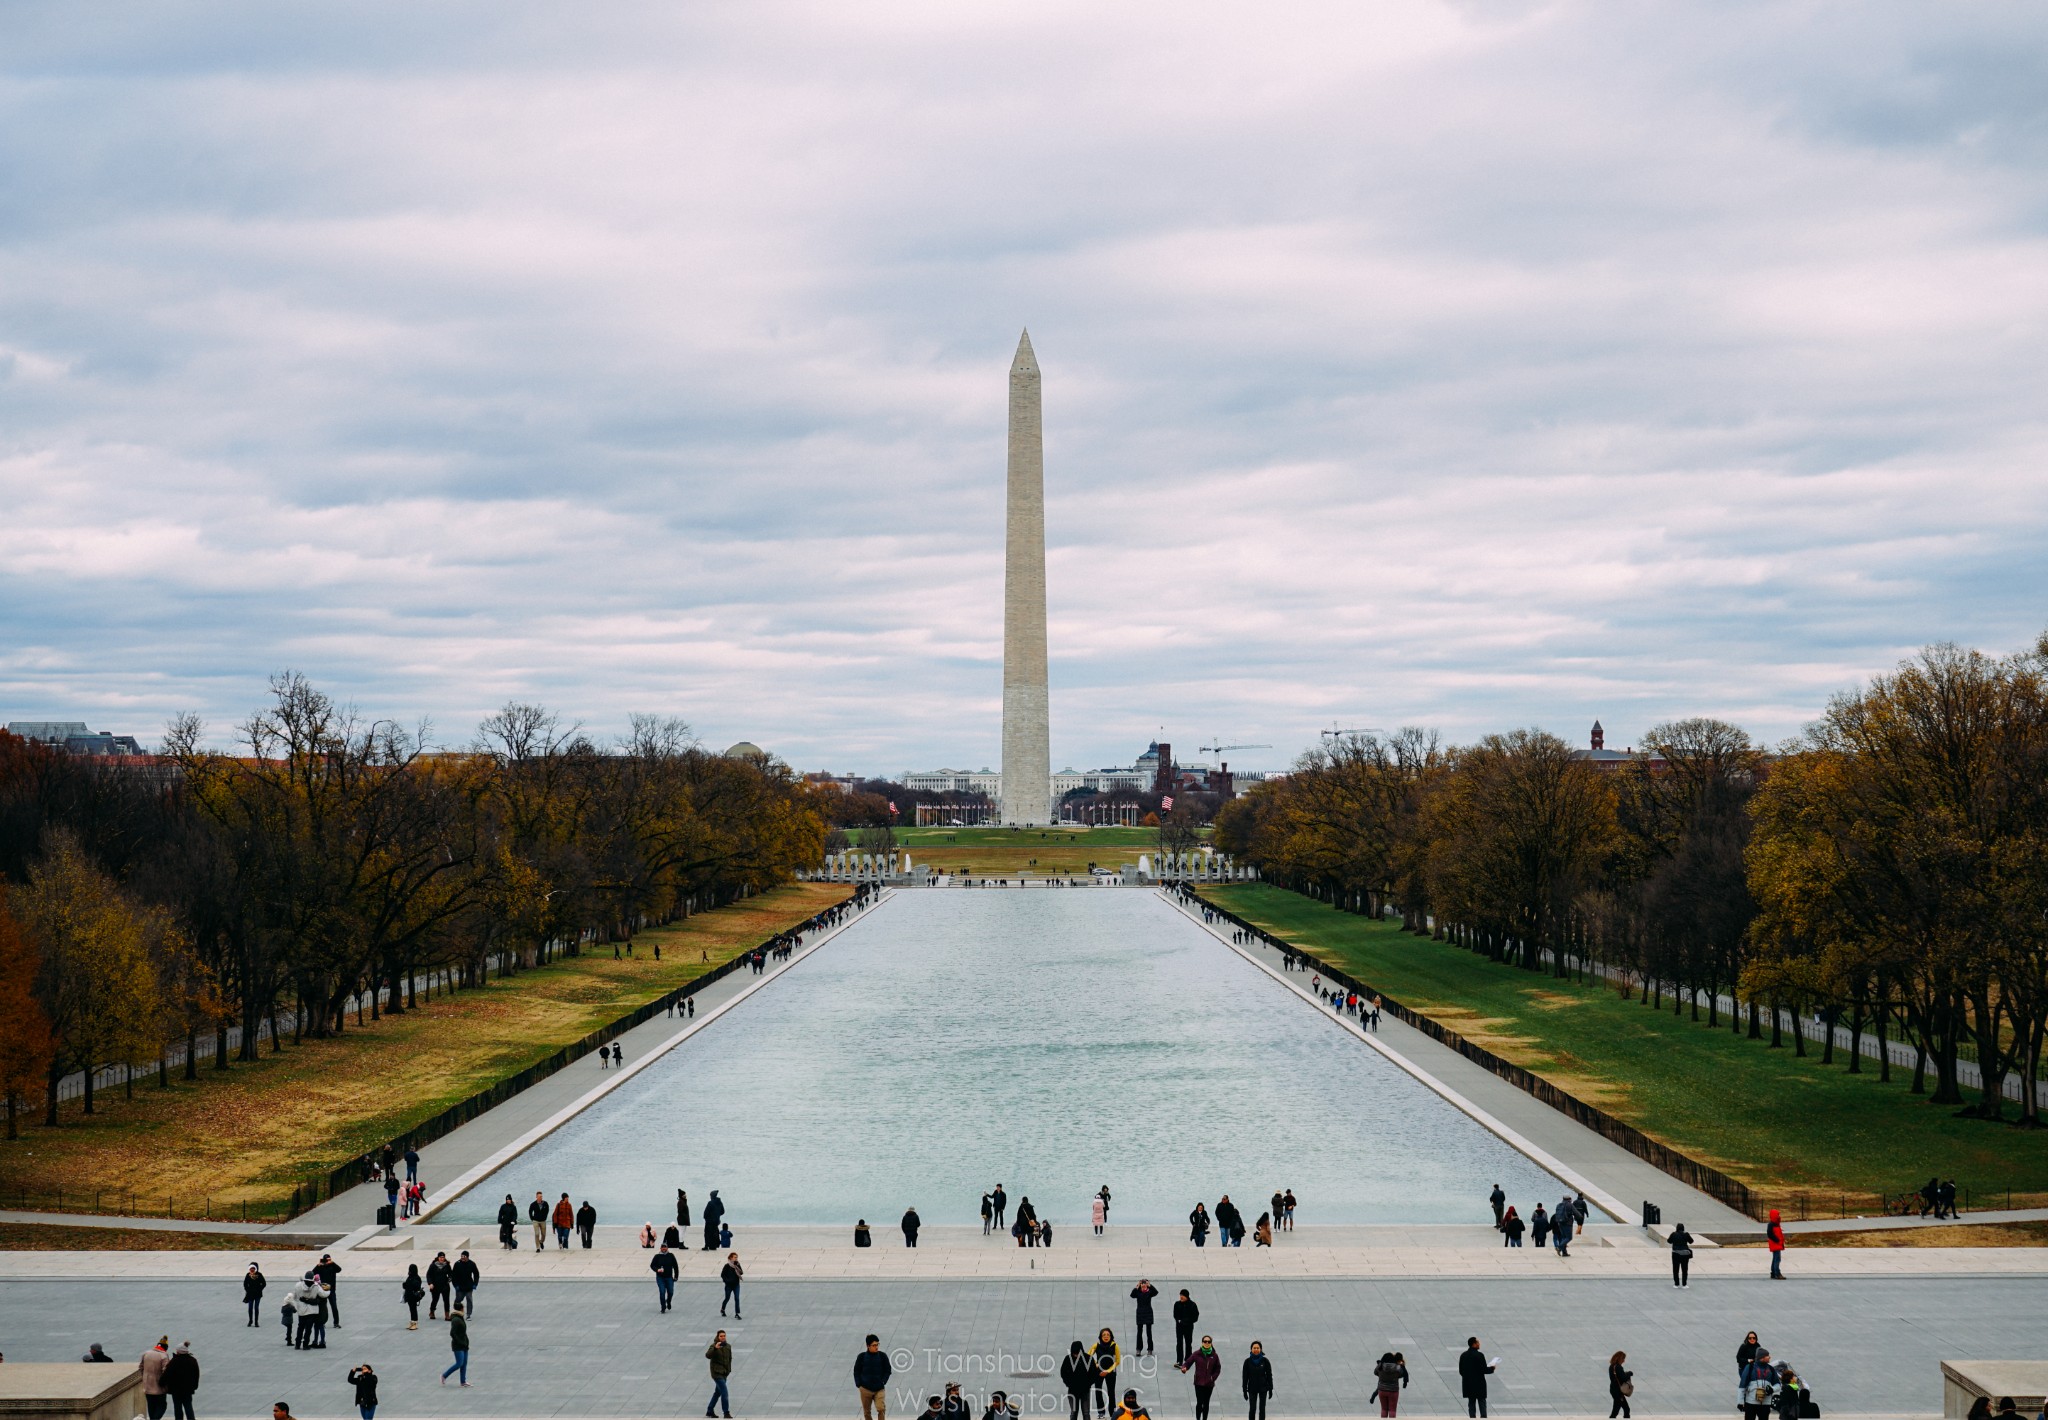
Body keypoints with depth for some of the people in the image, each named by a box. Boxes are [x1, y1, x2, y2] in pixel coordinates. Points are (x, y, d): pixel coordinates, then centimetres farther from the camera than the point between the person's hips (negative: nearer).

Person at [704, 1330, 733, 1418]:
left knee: (718, 1392, 16)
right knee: (724, 1392, -14)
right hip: (717, 1372, -7)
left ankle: (709, 1411, 28)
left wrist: (728, 1370, 14)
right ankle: (726, 1413, -12)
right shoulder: (713, 1346, -12)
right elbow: (708, 1355, -29)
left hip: (724, 1373, 7)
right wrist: (715, 1348, -43)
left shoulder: (728, 1346, 7)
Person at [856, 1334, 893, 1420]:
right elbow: (856, 1371, 6)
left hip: (879, 1389, -1)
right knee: (867, 1412, 9)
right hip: (865, 1389, 1)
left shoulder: (882, 1356, -2)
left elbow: (888, 1370, 5)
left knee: (881, 1408, -18)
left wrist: (883, 1382, -6)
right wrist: (859, 1384, -3)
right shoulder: (861, 1357, -2)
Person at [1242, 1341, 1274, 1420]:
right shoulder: (1248, 1361, -5)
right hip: (1252, 1389, 0)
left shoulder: (1265, 1361, -6)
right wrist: (1244, 1390, -2)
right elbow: (1245, 1377, -1)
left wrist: (1270, 1389, -1)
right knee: (1252, 1409, -2)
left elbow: (1269, 1375, 0)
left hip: (1263, 1388, 0)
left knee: (1262, 1409, 3)